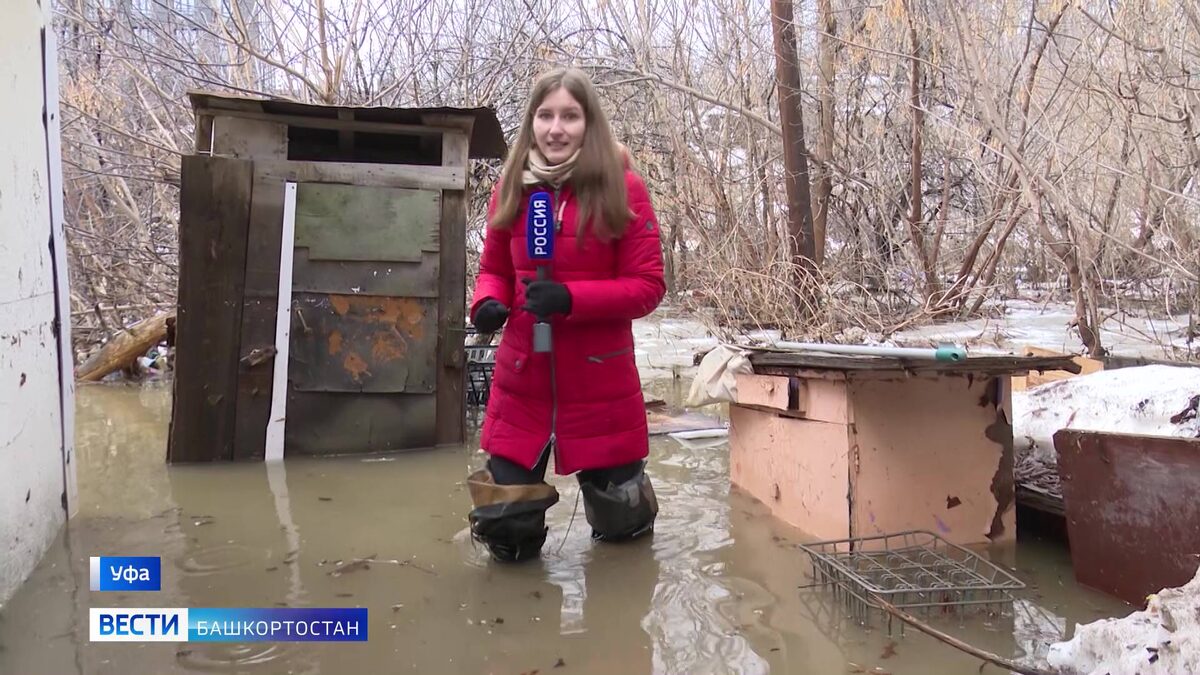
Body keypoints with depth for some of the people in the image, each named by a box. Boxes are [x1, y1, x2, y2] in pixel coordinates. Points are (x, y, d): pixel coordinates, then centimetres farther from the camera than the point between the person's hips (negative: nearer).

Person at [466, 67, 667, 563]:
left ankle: (622, 491, 51)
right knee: (505, 533, 4)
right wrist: (487, 303, -11)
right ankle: (535, 493, 38)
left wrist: (571, 298, -24)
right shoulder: (512, 187, 2)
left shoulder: (621, 187, -7)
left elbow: (648, 285, -9)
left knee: (621, 526, 15)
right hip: (522, 379, 2)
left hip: (601, 382, -2)